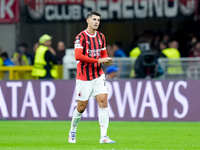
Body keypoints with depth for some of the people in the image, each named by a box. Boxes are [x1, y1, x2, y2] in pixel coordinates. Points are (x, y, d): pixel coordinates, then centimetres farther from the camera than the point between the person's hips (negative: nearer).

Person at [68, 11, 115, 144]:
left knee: (103, 101, -12)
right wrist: (98, 60, -25)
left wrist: (106, 60, -5)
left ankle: (103, 136, -14)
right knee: (81, 107, 2)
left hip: (98, 75, 4)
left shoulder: (101, 37, 9)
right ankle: (72, 131, 29)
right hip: (84, 77, -4)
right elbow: (78, 56, -23)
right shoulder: (81, 37, -11)